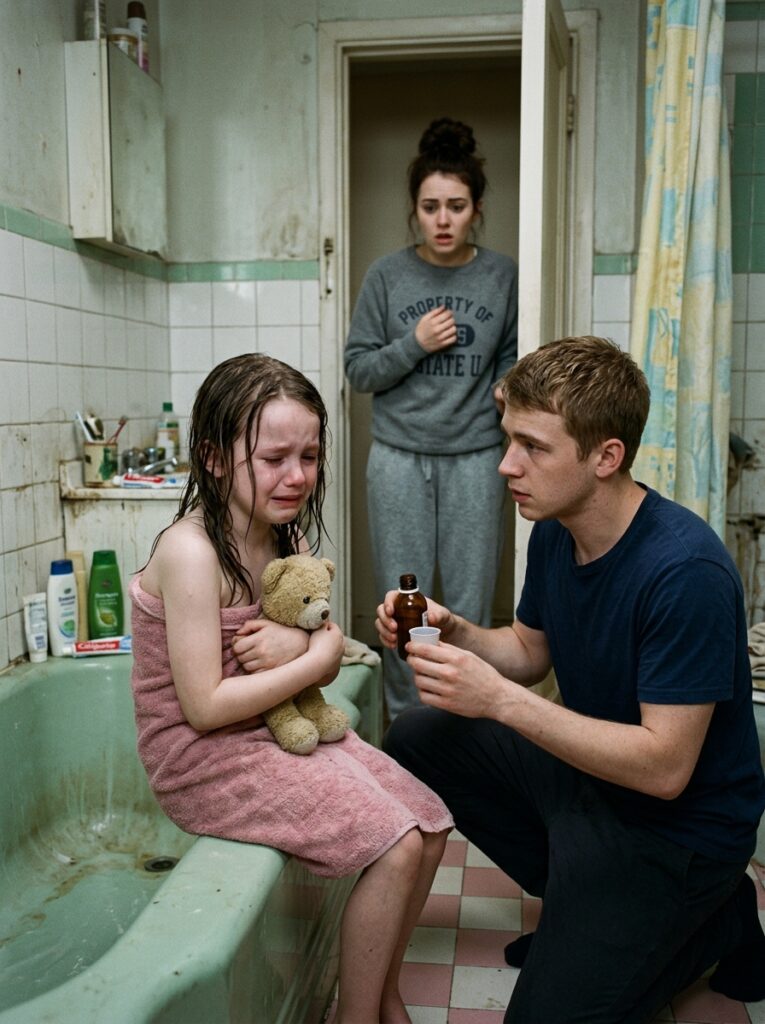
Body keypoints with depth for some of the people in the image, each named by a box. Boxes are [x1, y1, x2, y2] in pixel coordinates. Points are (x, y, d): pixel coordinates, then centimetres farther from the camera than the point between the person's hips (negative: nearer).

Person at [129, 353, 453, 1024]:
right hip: (203, 755, -8)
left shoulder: (285, 537, 3)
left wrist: (299, 643, -18)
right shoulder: (192, 550, -23)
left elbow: (324, 663, 6)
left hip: (282, 727, 8)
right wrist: (317, 656, -18)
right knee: (396, 845, -16)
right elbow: (205, 707, -23)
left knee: (431, 823, 3)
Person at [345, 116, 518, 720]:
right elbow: (359, 369, 2)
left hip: (475, 459, 0)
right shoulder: (387, 275, 2)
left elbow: (514, 359, 13)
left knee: (470, 606, 5)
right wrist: (414, 345, -12)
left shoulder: (503, 276, 4)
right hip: (399, 459, 0)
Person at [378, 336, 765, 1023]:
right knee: (416, 741, 6)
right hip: (585, 760, 8)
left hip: (675, 822, -8)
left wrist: (500, 699, -33)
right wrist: (451, 631, -12)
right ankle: (583, 902, 11)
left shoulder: (686, 572, -30)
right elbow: (531, 651, 9)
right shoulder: (555, 531, -5)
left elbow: (665, 768, -29)